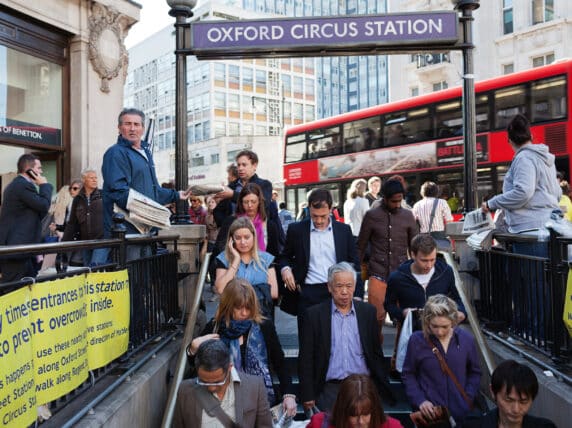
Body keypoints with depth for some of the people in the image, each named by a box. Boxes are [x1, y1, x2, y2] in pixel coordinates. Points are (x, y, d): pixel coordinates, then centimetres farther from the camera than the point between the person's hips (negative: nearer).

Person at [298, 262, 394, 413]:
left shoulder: (368, 311, 6)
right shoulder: (313, 314, -1)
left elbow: (376, 353, 12)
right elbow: (306, 359, 0)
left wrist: (382, 388, 9)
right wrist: (308, 397, -3)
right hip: (330, 389, -1)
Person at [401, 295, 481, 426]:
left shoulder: (466, 339, -4)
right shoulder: (416, 340, -10)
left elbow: (475, 373, 9)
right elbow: (408, 375, -1)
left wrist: (467, 398, -2)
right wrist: (419, 400, -11)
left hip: (461, 413, 2)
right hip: (429, 412, -2)